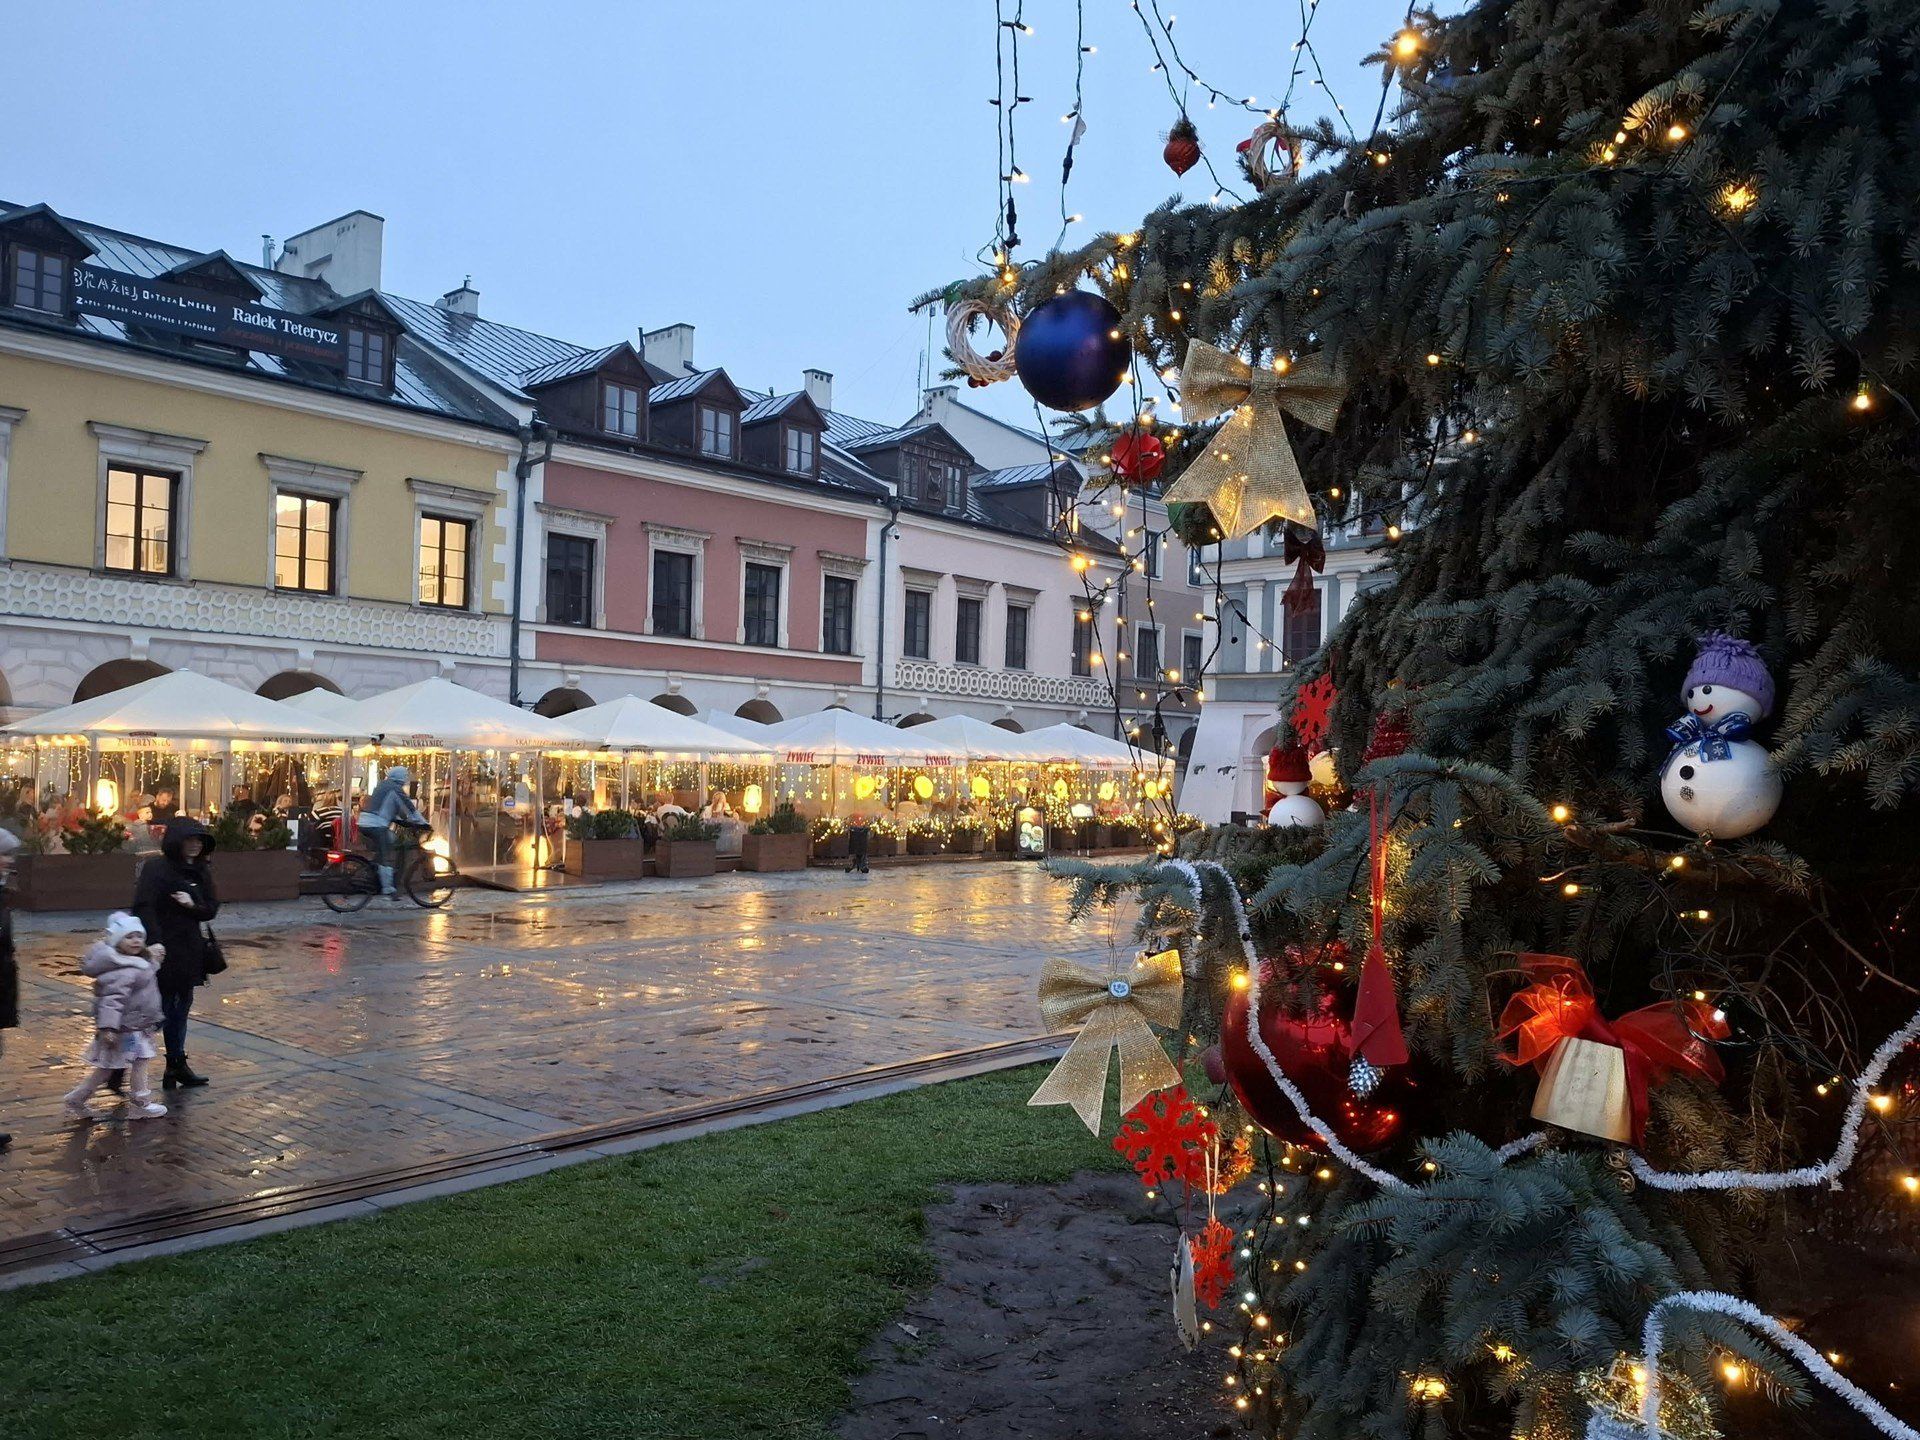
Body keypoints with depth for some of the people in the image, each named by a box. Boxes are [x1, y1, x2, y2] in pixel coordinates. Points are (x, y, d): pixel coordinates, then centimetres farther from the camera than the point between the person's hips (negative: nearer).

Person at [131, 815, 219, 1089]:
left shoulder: (201, 870, 9)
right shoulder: (157, 868, -12)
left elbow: (212, 909, 7)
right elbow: (143, 908, -20)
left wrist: (193, 905, -14)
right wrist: (156, 943, -27)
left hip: (189, 952, 7)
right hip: (164, 952, -7)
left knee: (181, 1008, 15)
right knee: (160, 1012, -6)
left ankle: (177, 1065, 26)